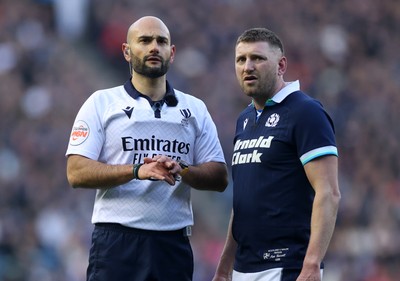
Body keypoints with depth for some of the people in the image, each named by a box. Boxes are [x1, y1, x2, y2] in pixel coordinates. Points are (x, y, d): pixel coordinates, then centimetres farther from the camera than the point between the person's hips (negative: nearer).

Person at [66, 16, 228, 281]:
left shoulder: (195, 109, 14)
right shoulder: (101, 103, 4)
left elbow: (219, 177, 9)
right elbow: (76, 173, -6)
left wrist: (182, 171, -12)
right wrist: (137, 171, -19)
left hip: (174, 245, 4)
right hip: (117, 241, -3)